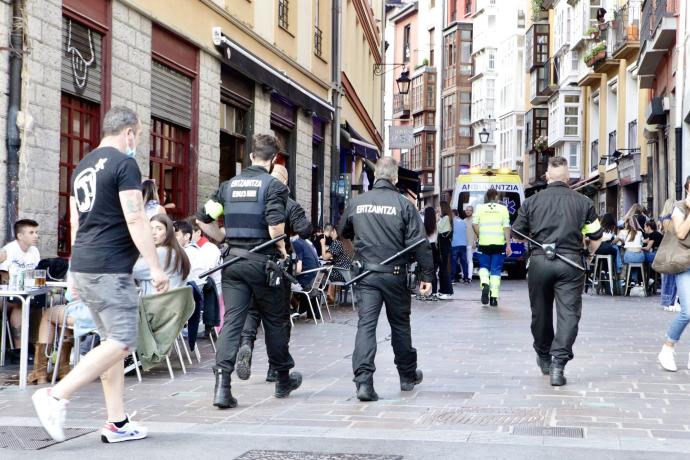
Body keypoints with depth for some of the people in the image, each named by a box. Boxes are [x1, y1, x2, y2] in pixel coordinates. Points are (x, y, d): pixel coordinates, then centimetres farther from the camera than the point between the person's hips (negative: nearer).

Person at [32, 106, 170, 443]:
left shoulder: (83, 167, 18)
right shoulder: (124, 164, -9)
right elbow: (135, 219, -15)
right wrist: (156, 267, -13)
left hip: (83, 266, 9)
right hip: (110, 269, -9)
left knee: (112, 341, 11)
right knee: (122, 342, -8)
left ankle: (116, 423, 11)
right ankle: (56, 396, -14)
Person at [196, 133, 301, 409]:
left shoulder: (229, 185, 10)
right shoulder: (273, 185, -6)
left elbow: (203, 219, 8)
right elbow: (275, 226, -19)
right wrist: (282, 251, -3)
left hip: (233, 261, 4)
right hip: (262, 261, -4)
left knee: (232, 320, 1)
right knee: (275, 320, 12)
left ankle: (222, 385, -13)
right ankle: (283, 380, 28)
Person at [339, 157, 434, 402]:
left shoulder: (357, 202, 3)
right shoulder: (403, 205, -6)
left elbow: (343, 232, 20)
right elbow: (420, 243, -8)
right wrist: (427, 275, -2)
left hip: (366, 274, 1)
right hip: (395, 274, -1)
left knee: (366, 325, -3)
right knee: (400, 325, 14)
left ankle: (363, 381, -18)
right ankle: (408, 376, 30)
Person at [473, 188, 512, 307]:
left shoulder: (480, 208, 4)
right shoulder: (503, 208, 1)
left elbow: (474, 224, -2)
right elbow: (506, 227, -4)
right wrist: (508, 245, -3)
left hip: (484, 243, 1)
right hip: (499, 243, -1)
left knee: (484, 266, 17)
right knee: (496, 270, 5)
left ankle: (485, 284, -12)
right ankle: (494, 297, 0)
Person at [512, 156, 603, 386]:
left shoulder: (532, 201, 5)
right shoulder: (583, 202, 3)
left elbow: (518, 233, 9)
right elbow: (596, 237, 4)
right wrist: (589, 254, 24)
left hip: (539, 261, 2)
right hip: (571, 262, -2)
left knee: (540, 311, 17)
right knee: (568, 313, -2)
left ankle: (544, 357, 33)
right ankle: (558, 363, -14)